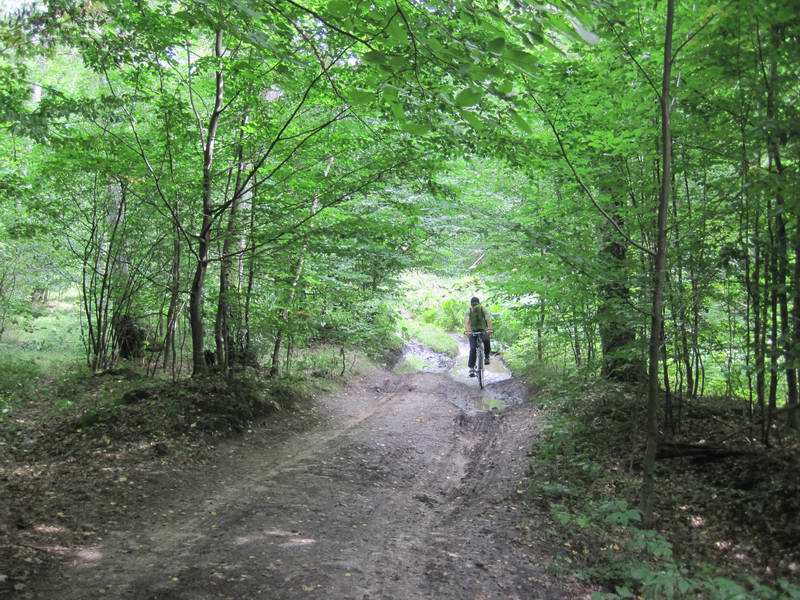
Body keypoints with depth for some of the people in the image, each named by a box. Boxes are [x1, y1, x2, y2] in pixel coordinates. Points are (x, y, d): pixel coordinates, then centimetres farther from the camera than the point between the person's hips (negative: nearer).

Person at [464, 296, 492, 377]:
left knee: (486, 340, -34)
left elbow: (488, 319, -26)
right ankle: (471, 368, -13)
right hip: (473, 331, 1)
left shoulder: (483, 310, -11)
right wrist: (467, 331, -46)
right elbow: (466, 321, -26)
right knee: (472, 349, -16)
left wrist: (489, 329, -44)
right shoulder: (469, 311, -10)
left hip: (482, 330, -1)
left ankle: (486, 357, -10)